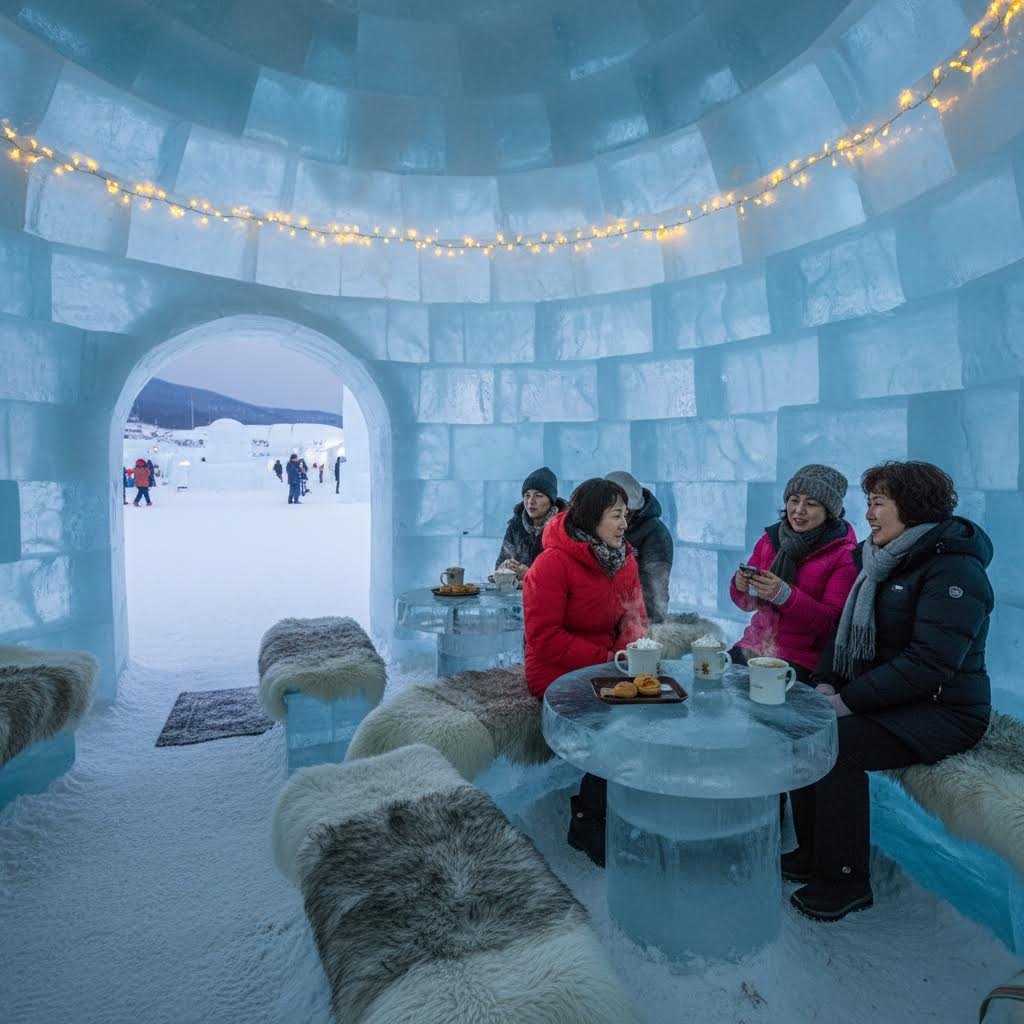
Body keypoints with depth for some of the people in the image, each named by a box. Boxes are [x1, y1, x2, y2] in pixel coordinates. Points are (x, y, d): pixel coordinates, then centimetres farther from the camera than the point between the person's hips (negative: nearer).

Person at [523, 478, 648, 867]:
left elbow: (635, 617, 12)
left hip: (607, 670, 7)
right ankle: (587, 822, -1)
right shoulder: (553, 563, -17)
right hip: (558, 674, -6)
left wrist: (631, 650, -11)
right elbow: (543, 636, -20)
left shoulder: (624, 559, 5)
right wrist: (605, 659, -21)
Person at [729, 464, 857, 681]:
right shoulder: (771, 538, 9)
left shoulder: (844, 554, -5)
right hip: (754, 646, 5)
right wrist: (741, 586, -11)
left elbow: (832, 622, -11)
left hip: (802, 661, -4)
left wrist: (784, 595, -25)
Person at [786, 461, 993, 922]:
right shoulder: (881, 560, 9)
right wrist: (825, 683, -5)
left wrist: (848, 702, -24)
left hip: (944, 711, -8)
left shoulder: (954, 571, -18)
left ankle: (847, 880, -7)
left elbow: (929, 663, -26)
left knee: (836, 742, -25)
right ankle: (813, 852, 5)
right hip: (889, 698, 8)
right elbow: (847, 629, 12)